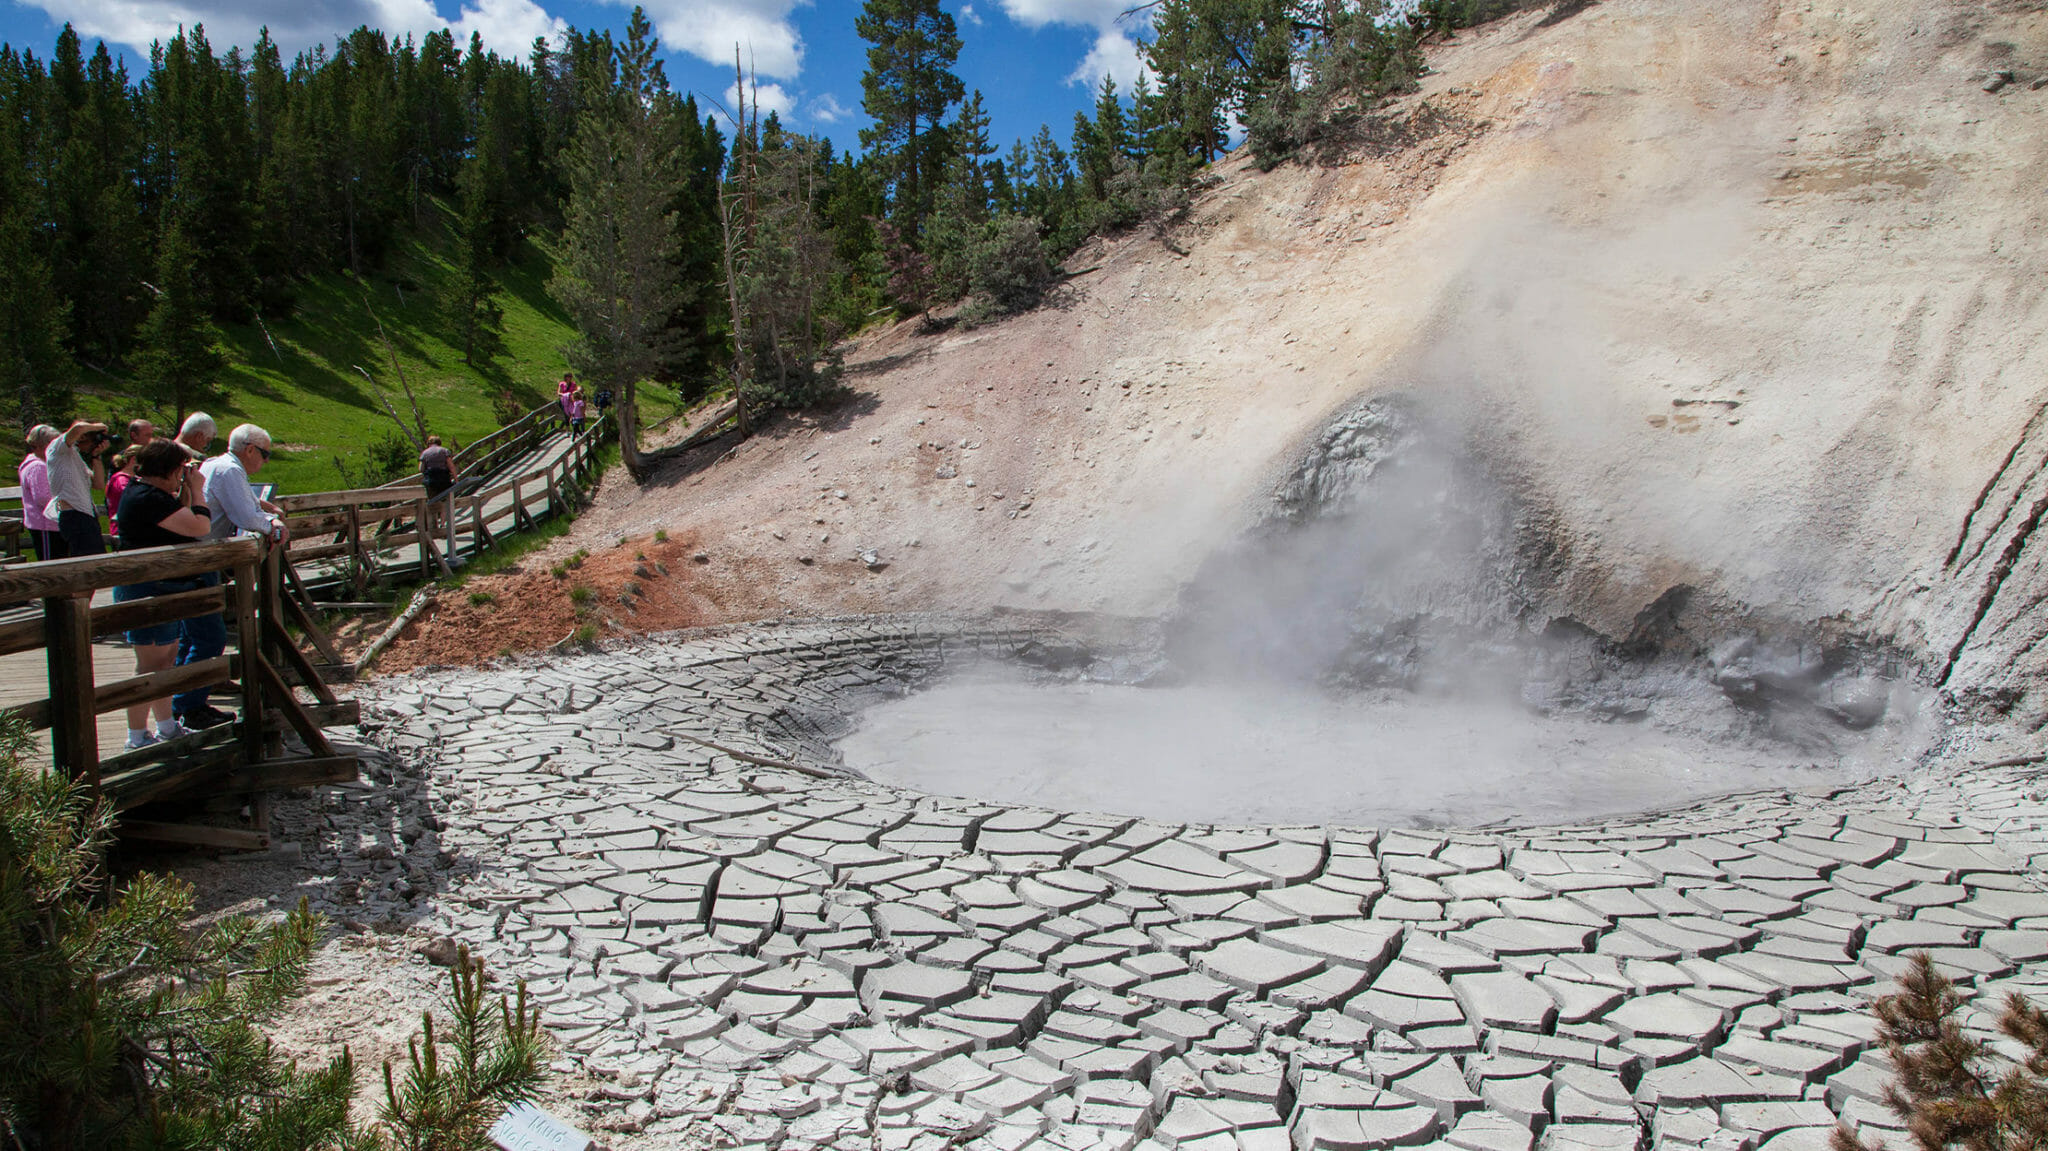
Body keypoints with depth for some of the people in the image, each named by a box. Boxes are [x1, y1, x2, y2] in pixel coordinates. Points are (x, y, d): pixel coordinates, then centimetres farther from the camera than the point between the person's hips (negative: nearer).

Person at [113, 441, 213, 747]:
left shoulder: (145, 492, 12)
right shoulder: (147, 498, -21)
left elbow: (180, 517, 23)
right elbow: (199, 526, -24)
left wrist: (187, 489, 9)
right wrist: (195, 489, -11)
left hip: (162, 589, 11)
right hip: (148, 590, -11)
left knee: (168, 657, 17)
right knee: (151, 664, -6)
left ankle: (168, 727, 27)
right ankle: (137, 737, 0)